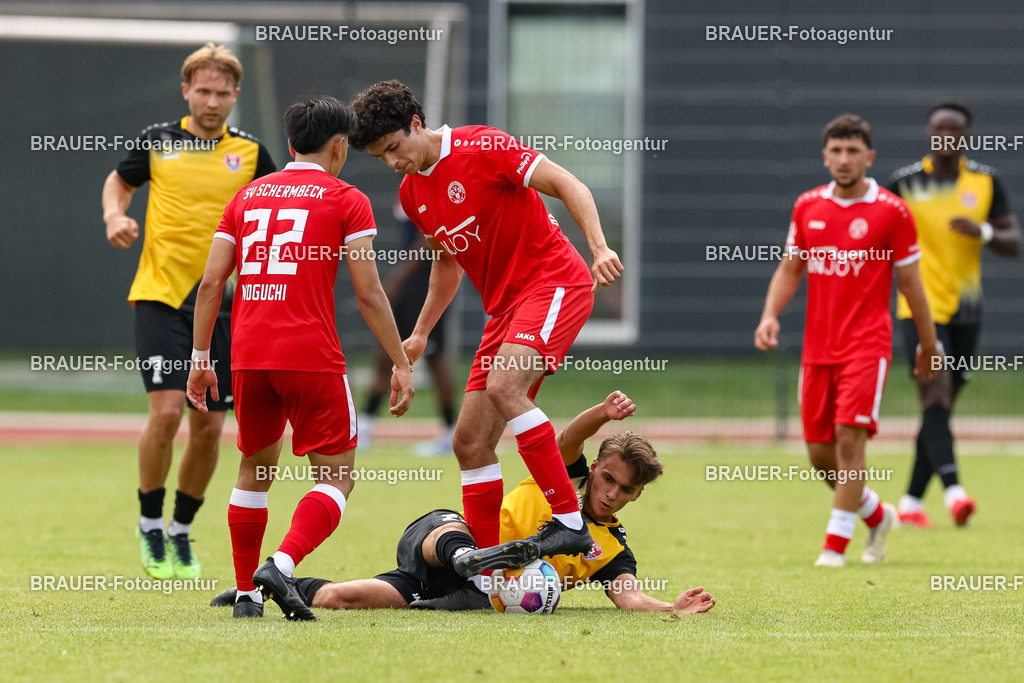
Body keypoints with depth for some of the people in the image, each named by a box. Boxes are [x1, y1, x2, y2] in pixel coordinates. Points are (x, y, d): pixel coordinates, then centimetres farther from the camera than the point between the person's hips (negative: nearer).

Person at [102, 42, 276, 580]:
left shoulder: (249, 152, 4)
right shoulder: (157, 142, 2)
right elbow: (119, 181, 19)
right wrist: (114, 215, -2)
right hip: (160, 295, -2)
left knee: (208, 428, 2)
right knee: (167, 411, -15)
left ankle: (181, 532, 23)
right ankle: (149, 527, 4)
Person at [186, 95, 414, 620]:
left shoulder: (248, 195, 16)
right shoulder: (346, 200, 3)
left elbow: (210, 284, 12)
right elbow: (369, 293, -3)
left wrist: (200, 358, 17)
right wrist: (401, 364, 2)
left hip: (248, 357, 5)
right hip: (311, 355, -5)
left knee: (256, 470, 22)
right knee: (337, 476, 2)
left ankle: (245, 592, 19)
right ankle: (281, 565, -22)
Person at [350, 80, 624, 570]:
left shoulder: (481, 148, -13)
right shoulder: (412, 194, 11)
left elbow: (568, 185, -14)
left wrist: (599, 248, -27)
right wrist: (421, 333, 22)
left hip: (555, 283, -8)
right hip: (504, 307, 8)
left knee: (502, 386, -30)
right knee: (470, 442, 1)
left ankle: (570, 523, -27)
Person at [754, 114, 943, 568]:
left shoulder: (892, 212, -4)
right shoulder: (808, 207, 8)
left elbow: (910, 282, 1)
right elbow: (789, 270, 14)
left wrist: (928, 343, 7)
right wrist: (770, 316, -3)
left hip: (867, 344, -5)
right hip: (817, 347, 5)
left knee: (849, 437, -17)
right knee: (819, 452, 6)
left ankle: (835, 547, -12)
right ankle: (877, 516, 31)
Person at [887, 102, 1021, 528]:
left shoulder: (985, 182, 4)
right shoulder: (905, 183, -3)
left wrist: (983, 232, -17)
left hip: (966, 313, 4)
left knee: (941, 410, 8)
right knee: (935, 399, -20)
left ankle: (911, 502, 17)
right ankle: (953, 489, -32)